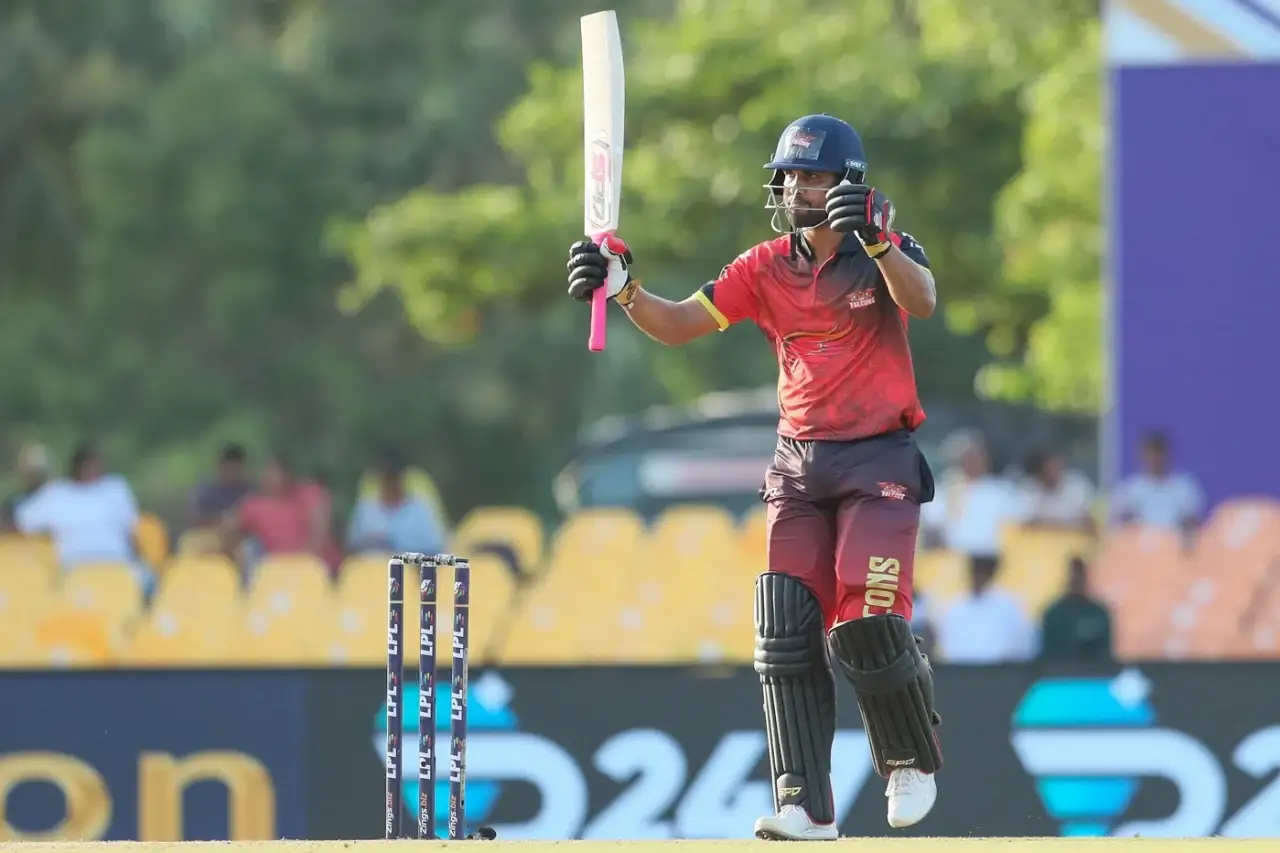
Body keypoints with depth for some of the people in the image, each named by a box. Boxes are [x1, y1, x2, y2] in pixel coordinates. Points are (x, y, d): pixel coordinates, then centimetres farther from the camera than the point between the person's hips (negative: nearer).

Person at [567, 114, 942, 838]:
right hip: (798, 465, 5)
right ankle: (806, 807, -3)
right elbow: (678, 324, 0)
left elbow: (921, 301, -28)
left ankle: (913, 762, 13)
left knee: (867, 628, -14)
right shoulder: (766, 268, 5)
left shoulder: (885, 250, -6)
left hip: (879, 461, -5)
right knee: (787, 633, -5)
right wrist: (622, 289, -19)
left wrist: (872, 239, -44)